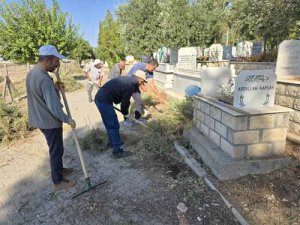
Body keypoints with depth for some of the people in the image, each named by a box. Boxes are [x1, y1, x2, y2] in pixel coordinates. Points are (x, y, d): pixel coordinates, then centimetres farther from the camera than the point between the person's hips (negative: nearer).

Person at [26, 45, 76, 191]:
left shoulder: (31, 73, 6)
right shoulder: (44, 79, -27)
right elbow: (53, 106, -28)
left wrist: (56, 88, 8)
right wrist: (68, 120, -17)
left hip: (40, 119, 10)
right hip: (50, 121, -9)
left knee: (55, 148, 24)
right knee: (56, 150, 5)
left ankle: (59, 169, 42)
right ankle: (57, 182, 20)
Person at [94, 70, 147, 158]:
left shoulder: (126, 80, 14)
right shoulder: (130, 86, -14)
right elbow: (125, 102, -9)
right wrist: (125, 114, 9)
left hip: (99, 98, 10)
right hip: (104, 101, -10)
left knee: (109, 123, 23)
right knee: (114, 125, -4)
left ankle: (112, 141, 40)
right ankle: (117, 151, 2)